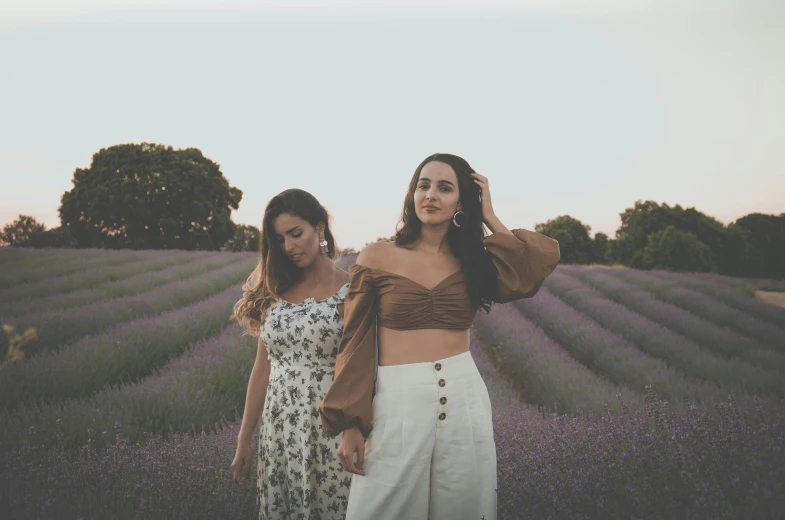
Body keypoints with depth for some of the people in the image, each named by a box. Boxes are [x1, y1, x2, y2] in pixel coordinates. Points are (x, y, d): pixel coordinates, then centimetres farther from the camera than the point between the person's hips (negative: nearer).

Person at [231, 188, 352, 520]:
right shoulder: (276, 291, 8)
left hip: (330, 434, -4)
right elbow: (263, 368, 10)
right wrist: (243, 442, 11)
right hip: (277, 432, 5)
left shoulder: (349, 291, -7)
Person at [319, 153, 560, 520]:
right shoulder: (377, 258, 0)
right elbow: (356, 344, -1)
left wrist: (489, 218, 2)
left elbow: (544, 257, -8)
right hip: (397, 406, -2)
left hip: (465, 400, 3)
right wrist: (350, 425, -5)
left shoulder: (472, 262, 8)